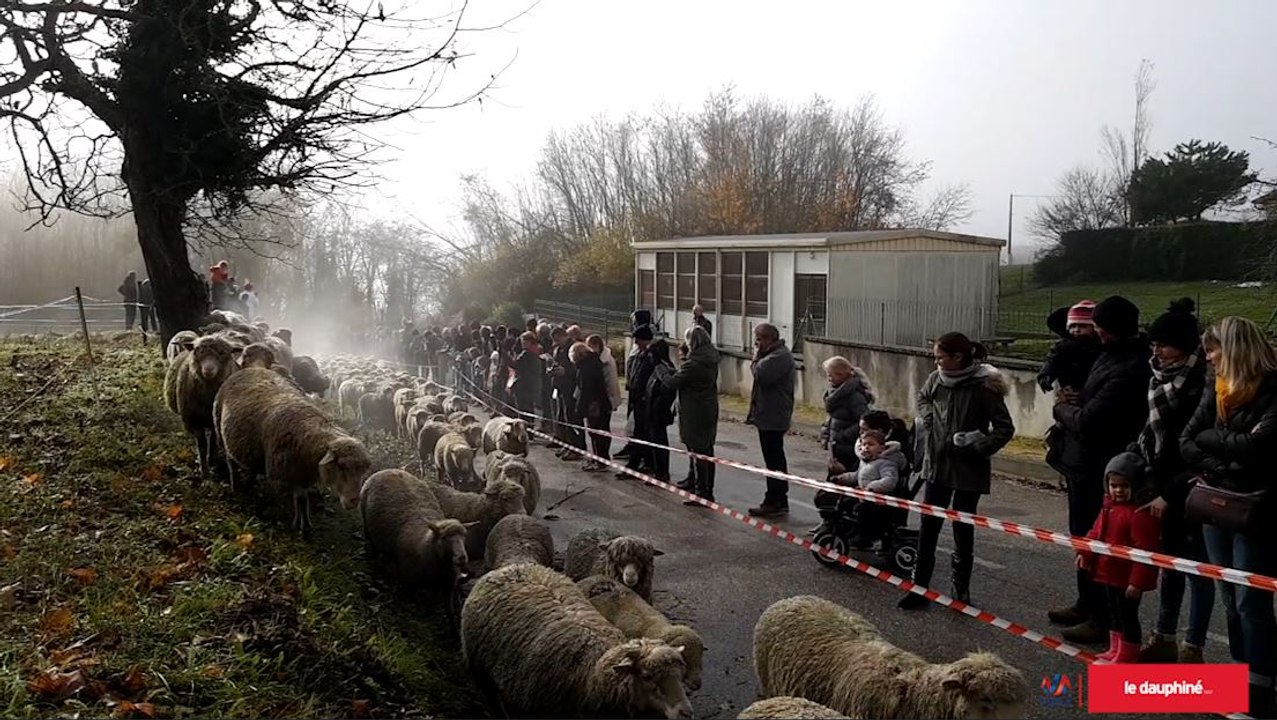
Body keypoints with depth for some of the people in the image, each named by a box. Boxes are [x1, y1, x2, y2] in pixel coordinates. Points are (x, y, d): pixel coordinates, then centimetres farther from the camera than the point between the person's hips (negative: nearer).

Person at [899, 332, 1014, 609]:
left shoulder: (983, 387, -18)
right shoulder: (936, 379, -2)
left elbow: (1005, 429, -12)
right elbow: (923, 397, 21)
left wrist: (977, 449, -16)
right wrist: (926, 418, 4)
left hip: (968, 470, -5)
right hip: (937, 464, 5)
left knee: (963, 530, 8)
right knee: (928, 527, 9)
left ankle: (961, 591, 24)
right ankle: (919, 587, 18)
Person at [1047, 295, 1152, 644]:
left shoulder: (1128, 370, -25)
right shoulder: (1113, 355, 6)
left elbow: (1087, 422, -27)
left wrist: (1062, 408, -7)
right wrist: (1075, 401, -2)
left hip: (1098, 468, -10)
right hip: (1084, 462, 10)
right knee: (1084, 537, 21)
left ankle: (1102, 619, 14)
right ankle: (1087, 604, 36)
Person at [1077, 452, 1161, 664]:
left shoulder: (1141, 513, -24)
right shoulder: (1110, 505, 6)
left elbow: (1145, 550, -25)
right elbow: (1096, 532, 17)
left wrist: (1138, 581, -24)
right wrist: (1085, 553, 7)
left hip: (1128, 578, -9)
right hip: (1108, 573, 9)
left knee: (1127, 616, 5)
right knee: (1114, 613, 22)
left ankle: (1126, 656, 19)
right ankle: (1116, 650, 38)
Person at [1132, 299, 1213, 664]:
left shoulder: (1203, 383, -18)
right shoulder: (1161, 377, 6)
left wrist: (1172, 493, -15)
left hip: (1192, 491, -8)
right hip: (1165, 485, 8)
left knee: (1197, 567, 4)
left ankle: (1192, 650, 14)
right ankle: (1164, 639, 29)